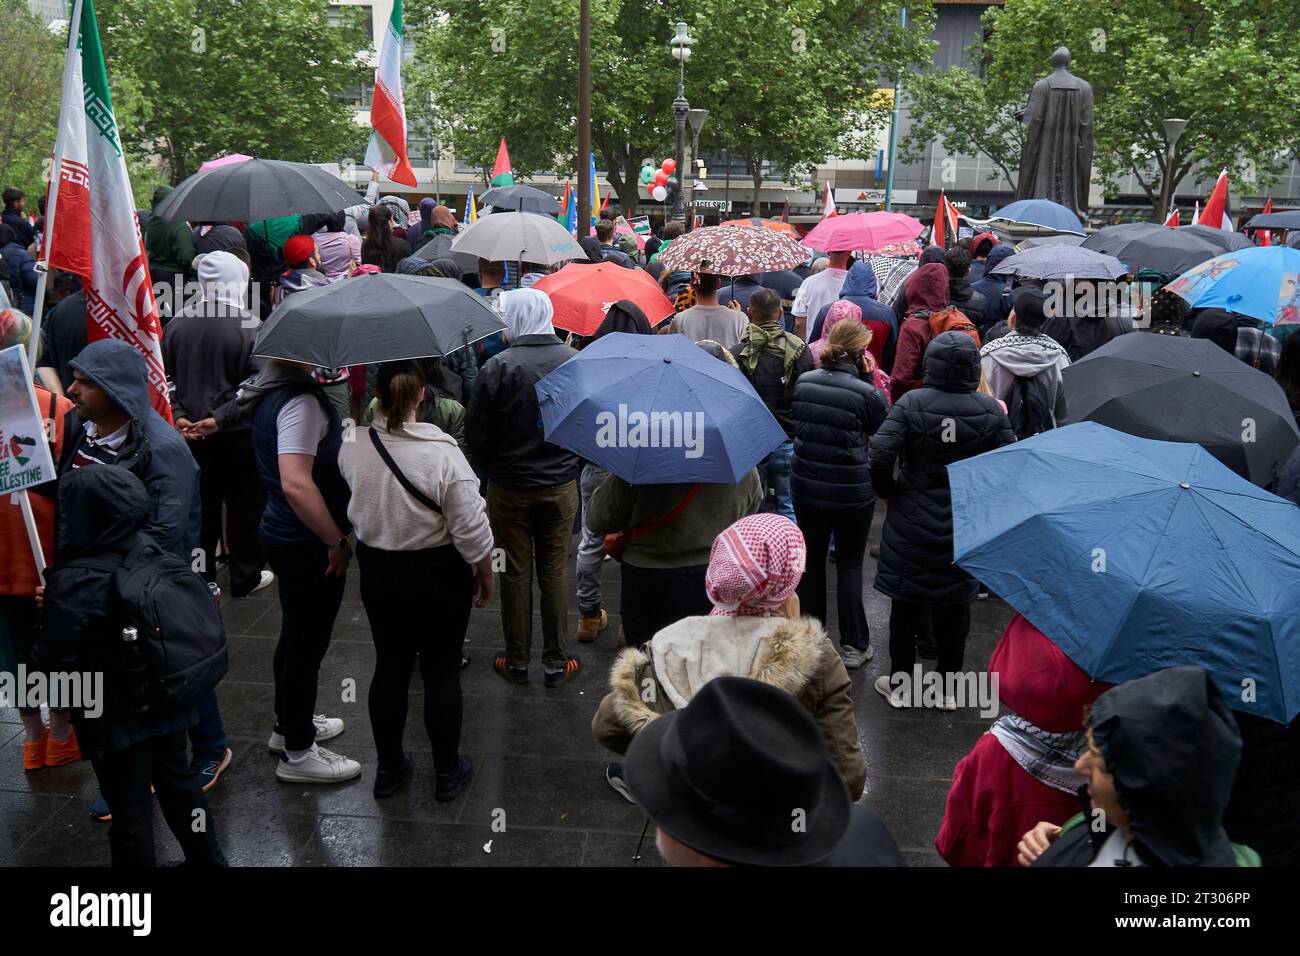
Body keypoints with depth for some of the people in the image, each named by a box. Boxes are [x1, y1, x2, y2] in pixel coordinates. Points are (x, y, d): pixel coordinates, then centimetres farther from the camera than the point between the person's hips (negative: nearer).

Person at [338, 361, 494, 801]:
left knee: (390, 667, 17)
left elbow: (353, 512, 7)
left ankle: (389, 768, 30)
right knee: (441, 671, 9)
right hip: (438, 578, -4)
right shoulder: (441, 452, -22)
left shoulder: (352, 449, -10)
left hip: (377, 574, 4)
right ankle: (447, 772, 22)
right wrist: (484, 574, -3)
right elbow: (471, 528, -18)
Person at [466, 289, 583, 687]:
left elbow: (476, 431, -9)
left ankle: (516, 660, 20)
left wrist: (489, 470, 8)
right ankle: (555, 662, 17)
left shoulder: (497, 367, -15)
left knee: (516, 573, 9)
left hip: (509, 487, -2)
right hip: (561, 485, 2)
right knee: (554, 573, 11)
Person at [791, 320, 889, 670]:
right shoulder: (865, 393, -19)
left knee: (812, 560, 18)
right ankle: (853, 645, 16)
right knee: (850, 565, 10)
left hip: (807, 487, 4)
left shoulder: (803, 382, -4)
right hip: (852, 493, -4)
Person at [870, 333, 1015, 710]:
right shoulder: (991, 410, -8)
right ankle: (948, 687, 27)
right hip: (965, 527, 2)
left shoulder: (911, 403, -14)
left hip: (911, 525, -2)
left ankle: (901, 685, 24)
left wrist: (890, 491, 0)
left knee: (905, 602, 12)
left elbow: (879, 457, -19)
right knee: (955, 604, 16)